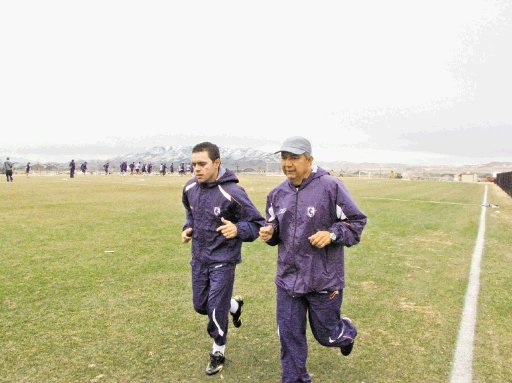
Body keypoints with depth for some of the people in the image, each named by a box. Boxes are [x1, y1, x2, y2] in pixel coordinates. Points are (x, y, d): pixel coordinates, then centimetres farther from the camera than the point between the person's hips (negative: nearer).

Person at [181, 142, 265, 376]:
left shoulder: (232, 193, -24)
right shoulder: (190, 188, -5)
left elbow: (257, 224, -16)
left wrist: (237, 229, -34)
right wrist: (188, 228, -1)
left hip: (223, 260, -6)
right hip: (198, 258, 6)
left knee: (216, 310, 1)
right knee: (200, 306, 17)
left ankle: (218, 353, 28)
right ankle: (234, 305, 46)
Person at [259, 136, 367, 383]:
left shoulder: (331, 187, -13)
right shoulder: (278, 193, 3)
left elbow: (357, 222, -7)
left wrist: (333, 233, -22)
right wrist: (269, 232, -7)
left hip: (324, 280, -4)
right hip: (288, 279, 4)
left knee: (327, 335, 16)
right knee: (289, 337, 10)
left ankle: (347, 332, 51)